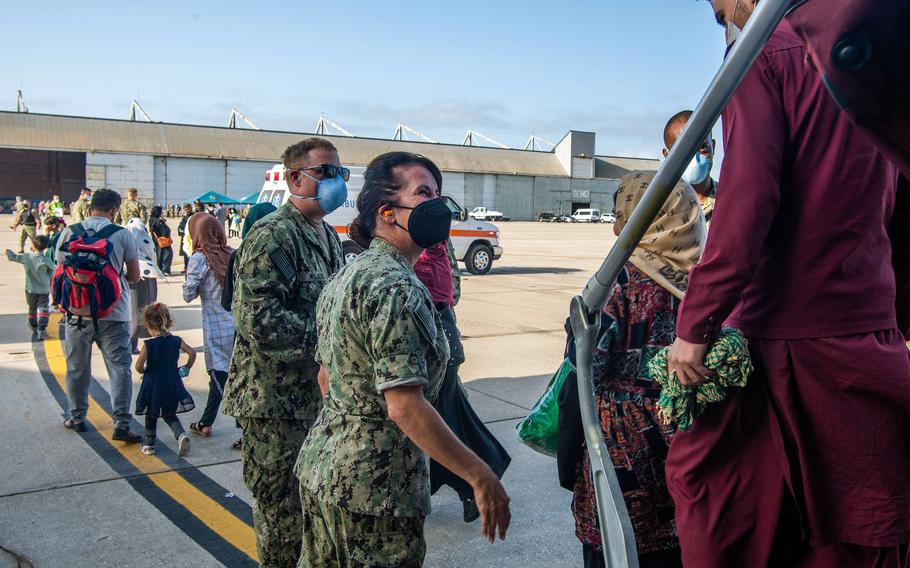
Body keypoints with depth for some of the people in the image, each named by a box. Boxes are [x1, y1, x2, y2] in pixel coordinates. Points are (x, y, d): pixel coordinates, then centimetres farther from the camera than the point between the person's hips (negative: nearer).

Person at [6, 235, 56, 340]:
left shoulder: (26, 257, -10)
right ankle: (41, 330, -12)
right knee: (43, 309, -1)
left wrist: (8, 252, 29)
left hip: (31, 289, 3)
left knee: (32, 309, 20)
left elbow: (13, 257, 7)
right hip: (44, 290, -3)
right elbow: (52, 274, -6)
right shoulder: (47, 261, -17)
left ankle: (33, 327, 38)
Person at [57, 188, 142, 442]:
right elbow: (134, 276, 2)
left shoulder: (69, 232, 0)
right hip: (113, 313, -2)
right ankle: (121, 424, -3)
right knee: (119, 367, 2)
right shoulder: (122, 234, -5)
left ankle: (76, 417, 29)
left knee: (77, 368, 16)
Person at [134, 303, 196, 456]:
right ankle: (181, 434, -7)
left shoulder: (148, 344, -15)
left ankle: (149, 443, 26)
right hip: (172, 385, 3)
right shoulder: (176, 341, -5)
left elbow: (139, 366, -16)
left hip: (153, 386, -3)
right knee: (170, 415, 17)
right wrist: (187, 368, 10)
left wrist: (144, 372, 6)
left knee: (151, 416, 20)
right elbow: (192, 353, -6)